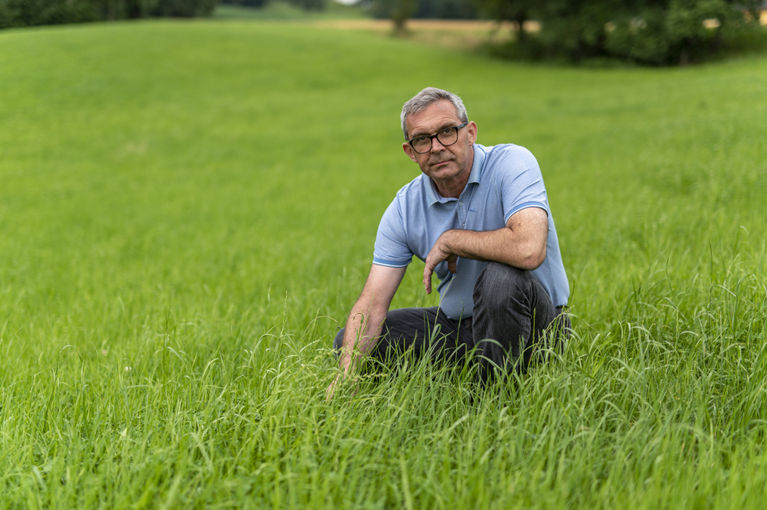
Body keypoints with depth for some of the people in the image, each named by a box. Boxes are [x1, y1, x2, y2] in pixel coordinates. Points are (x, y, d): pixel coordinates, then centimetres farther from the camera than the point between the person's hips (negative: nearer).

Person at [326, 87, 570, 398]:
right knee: (349, 343, -3)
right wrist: (345, 375, -29)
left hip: (533, 323, -5)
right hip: (458, 323, 5)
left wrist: (449, 241, -22)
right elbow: (372, 304, -10)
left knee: (500, 275, -37)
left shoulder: (513, 164, -19)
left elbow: (528, 249, -39)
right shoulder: (404, 208, -6)